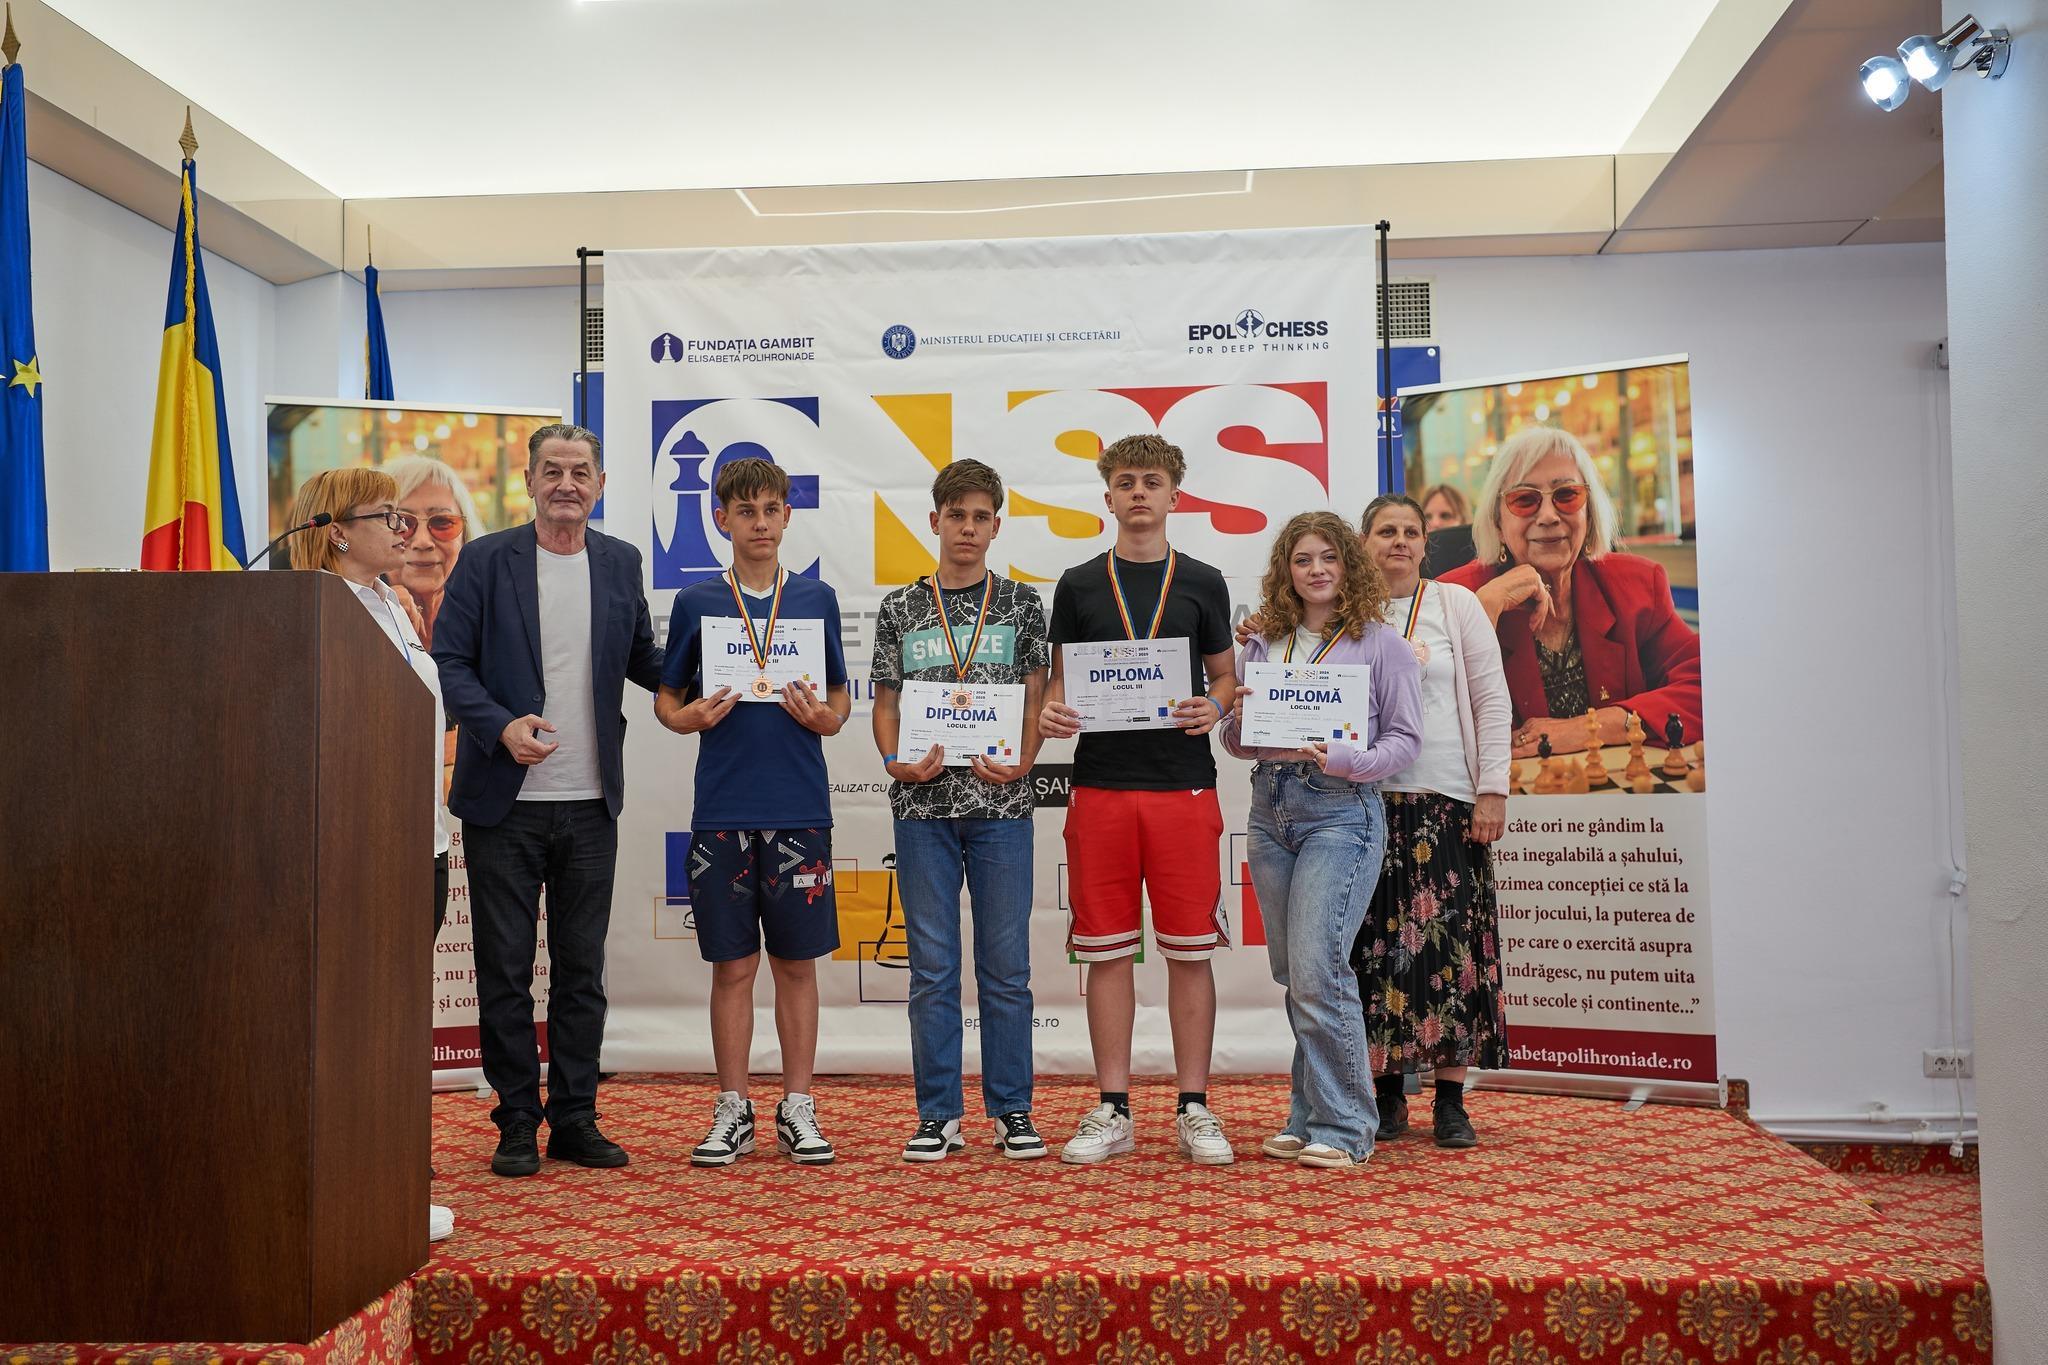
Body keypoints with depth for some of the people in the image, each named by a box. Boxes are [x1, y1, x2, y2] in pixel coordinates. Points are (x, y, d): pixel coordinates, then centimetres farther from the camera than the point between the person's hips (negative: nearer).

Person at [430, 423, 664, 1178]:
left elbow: (642, 659, 16)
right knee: (506, 971, 5)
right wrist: (501, 726, -20)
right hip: (504, 803, -3)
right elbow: (449, 662, -6)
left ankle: (574, 1119, 20)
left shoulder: (620, 563, 8)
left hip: (590, 805, 3)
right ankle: (516, 1123, 18)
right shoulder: (485, 560, -2)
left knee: (582, 970, 10)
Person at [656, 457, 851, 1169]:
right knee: (732, 965, 6)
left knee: (797, 962, 6)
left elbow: (840, 698, 11)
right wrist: (690, 717, -11)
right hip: (722, 809, 0)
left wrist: (824, 717, -11)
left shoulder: (816, 599, 7)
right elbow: (666, 697, 10)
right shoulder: (696, 603, 6)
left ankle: (797, 1107, 17)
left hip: (800, 808, 0)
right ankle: (732, 1110, 18)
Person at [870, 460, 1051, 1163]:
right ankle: (939, 1114, 15)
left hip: (1001, 803, 0)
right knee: (932, 967, 5)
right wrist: (897, 761, -10)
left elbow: (1037, 698, 5)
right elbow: (886, 704, 9)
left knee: (1006, 966, 5)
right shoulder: (901, 609, 8)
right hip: (924, 805, 1)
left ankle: (1012, 1110, 17)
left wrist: (1021, 762, -12)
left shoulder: (1021, 604, 6)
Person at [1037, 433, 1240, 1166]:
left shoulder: (1203, 584, 8)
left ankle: (1194, 1110, 13)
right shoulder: (1079, 585, 9)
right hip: (1100, 786, 1)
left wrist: (1212, 707, -10)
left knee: (1189, 948, 2)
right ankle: (1112, 1111, 14)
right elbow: (1062, 681, 12)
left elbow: (1224, 675, 12)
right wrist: (1051, 711, -10)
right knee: (1106, 948, 4)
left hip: (1183, 786, 0)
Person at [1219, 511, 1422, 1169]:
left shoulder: (1379, 643, 1)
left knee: (1317, 972, -12)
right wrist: (1240, 720, -8)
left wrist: (1342, 758, -18)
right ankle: (1309, 1116, 21)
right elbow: (1235, 741, 14)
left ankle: (1345, 1127, 1)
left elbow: (1405, 738, -2)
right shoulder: (1262, 645, 13)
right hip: (1270, 808, 5)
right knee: (1292, 975, 10)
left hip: (1341, 811, -5)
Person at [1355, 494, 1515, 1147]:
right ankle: (1388, 1092, 12)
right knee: (1378, 947, 1)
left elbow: (1492, 700, 5)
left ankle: (1451, 1099, 7)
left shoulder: (1455, 604, 8)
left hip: (1446, 801, 0)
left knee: (1451, 944, -2)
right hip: (1366, 801, 1)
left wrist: (1493, 790, -3)